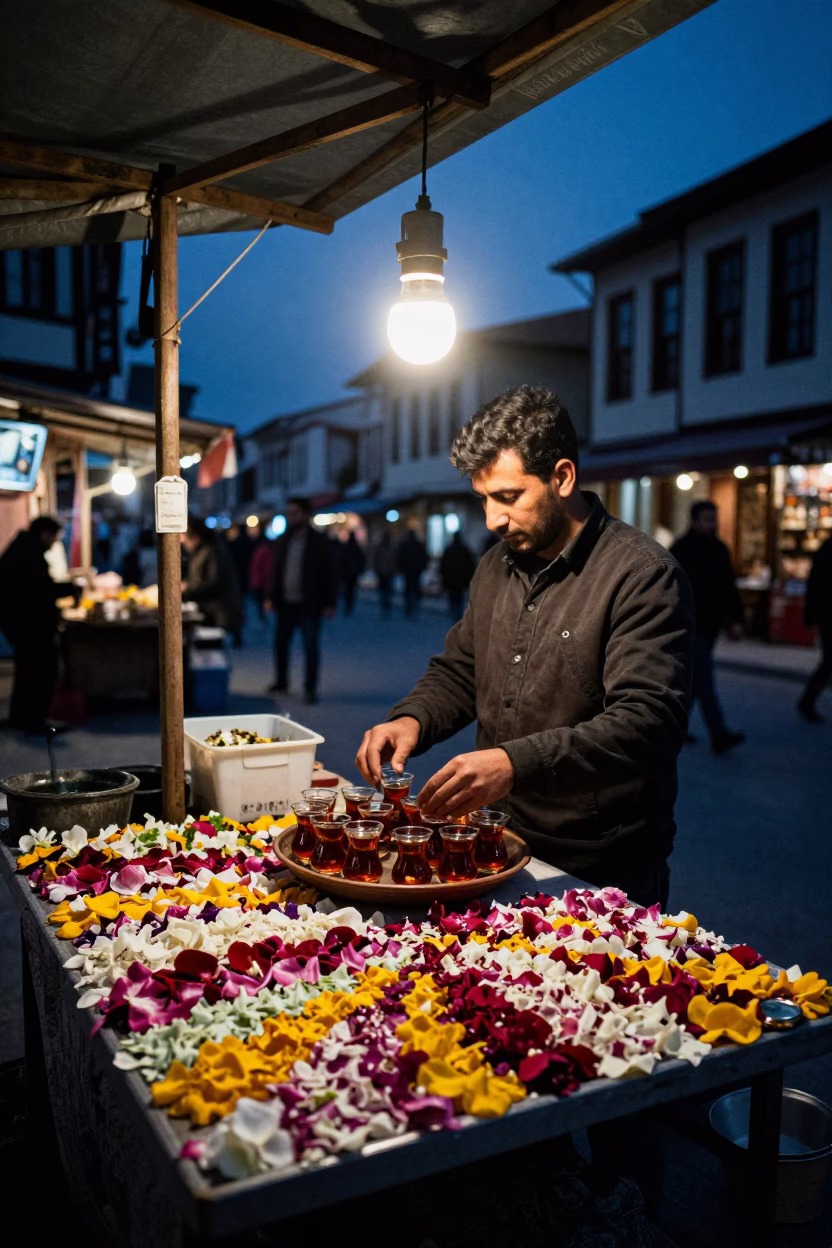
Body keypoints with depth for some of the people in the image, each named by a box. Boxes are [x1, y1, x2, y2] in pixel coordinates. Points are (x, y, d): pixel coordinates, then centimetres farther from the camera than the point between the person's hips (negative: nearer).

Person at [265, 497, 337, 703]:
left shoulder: (321, 542, -5)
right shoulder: (282, 541, 9)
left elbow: (330, 575, -5)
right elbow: (277, 570, 14)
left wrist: (330, 603, -10)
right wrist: (272, 597, 7)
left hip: (309, 604, -5)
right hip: (285, 602, 5)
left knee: (311, 647, -1)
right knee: (280, 642, 10)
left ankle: (310, 688, 7)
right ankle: (281, 682, 26)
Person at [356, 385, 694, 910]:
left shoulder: (644, 575, -17)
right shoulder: (496, 566, 8)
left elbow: (649, 722, -26)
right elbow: (458, 671, 16)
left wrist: (517, 764, -36)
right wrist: (411, 719, -5)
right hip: (500, 847, 7)